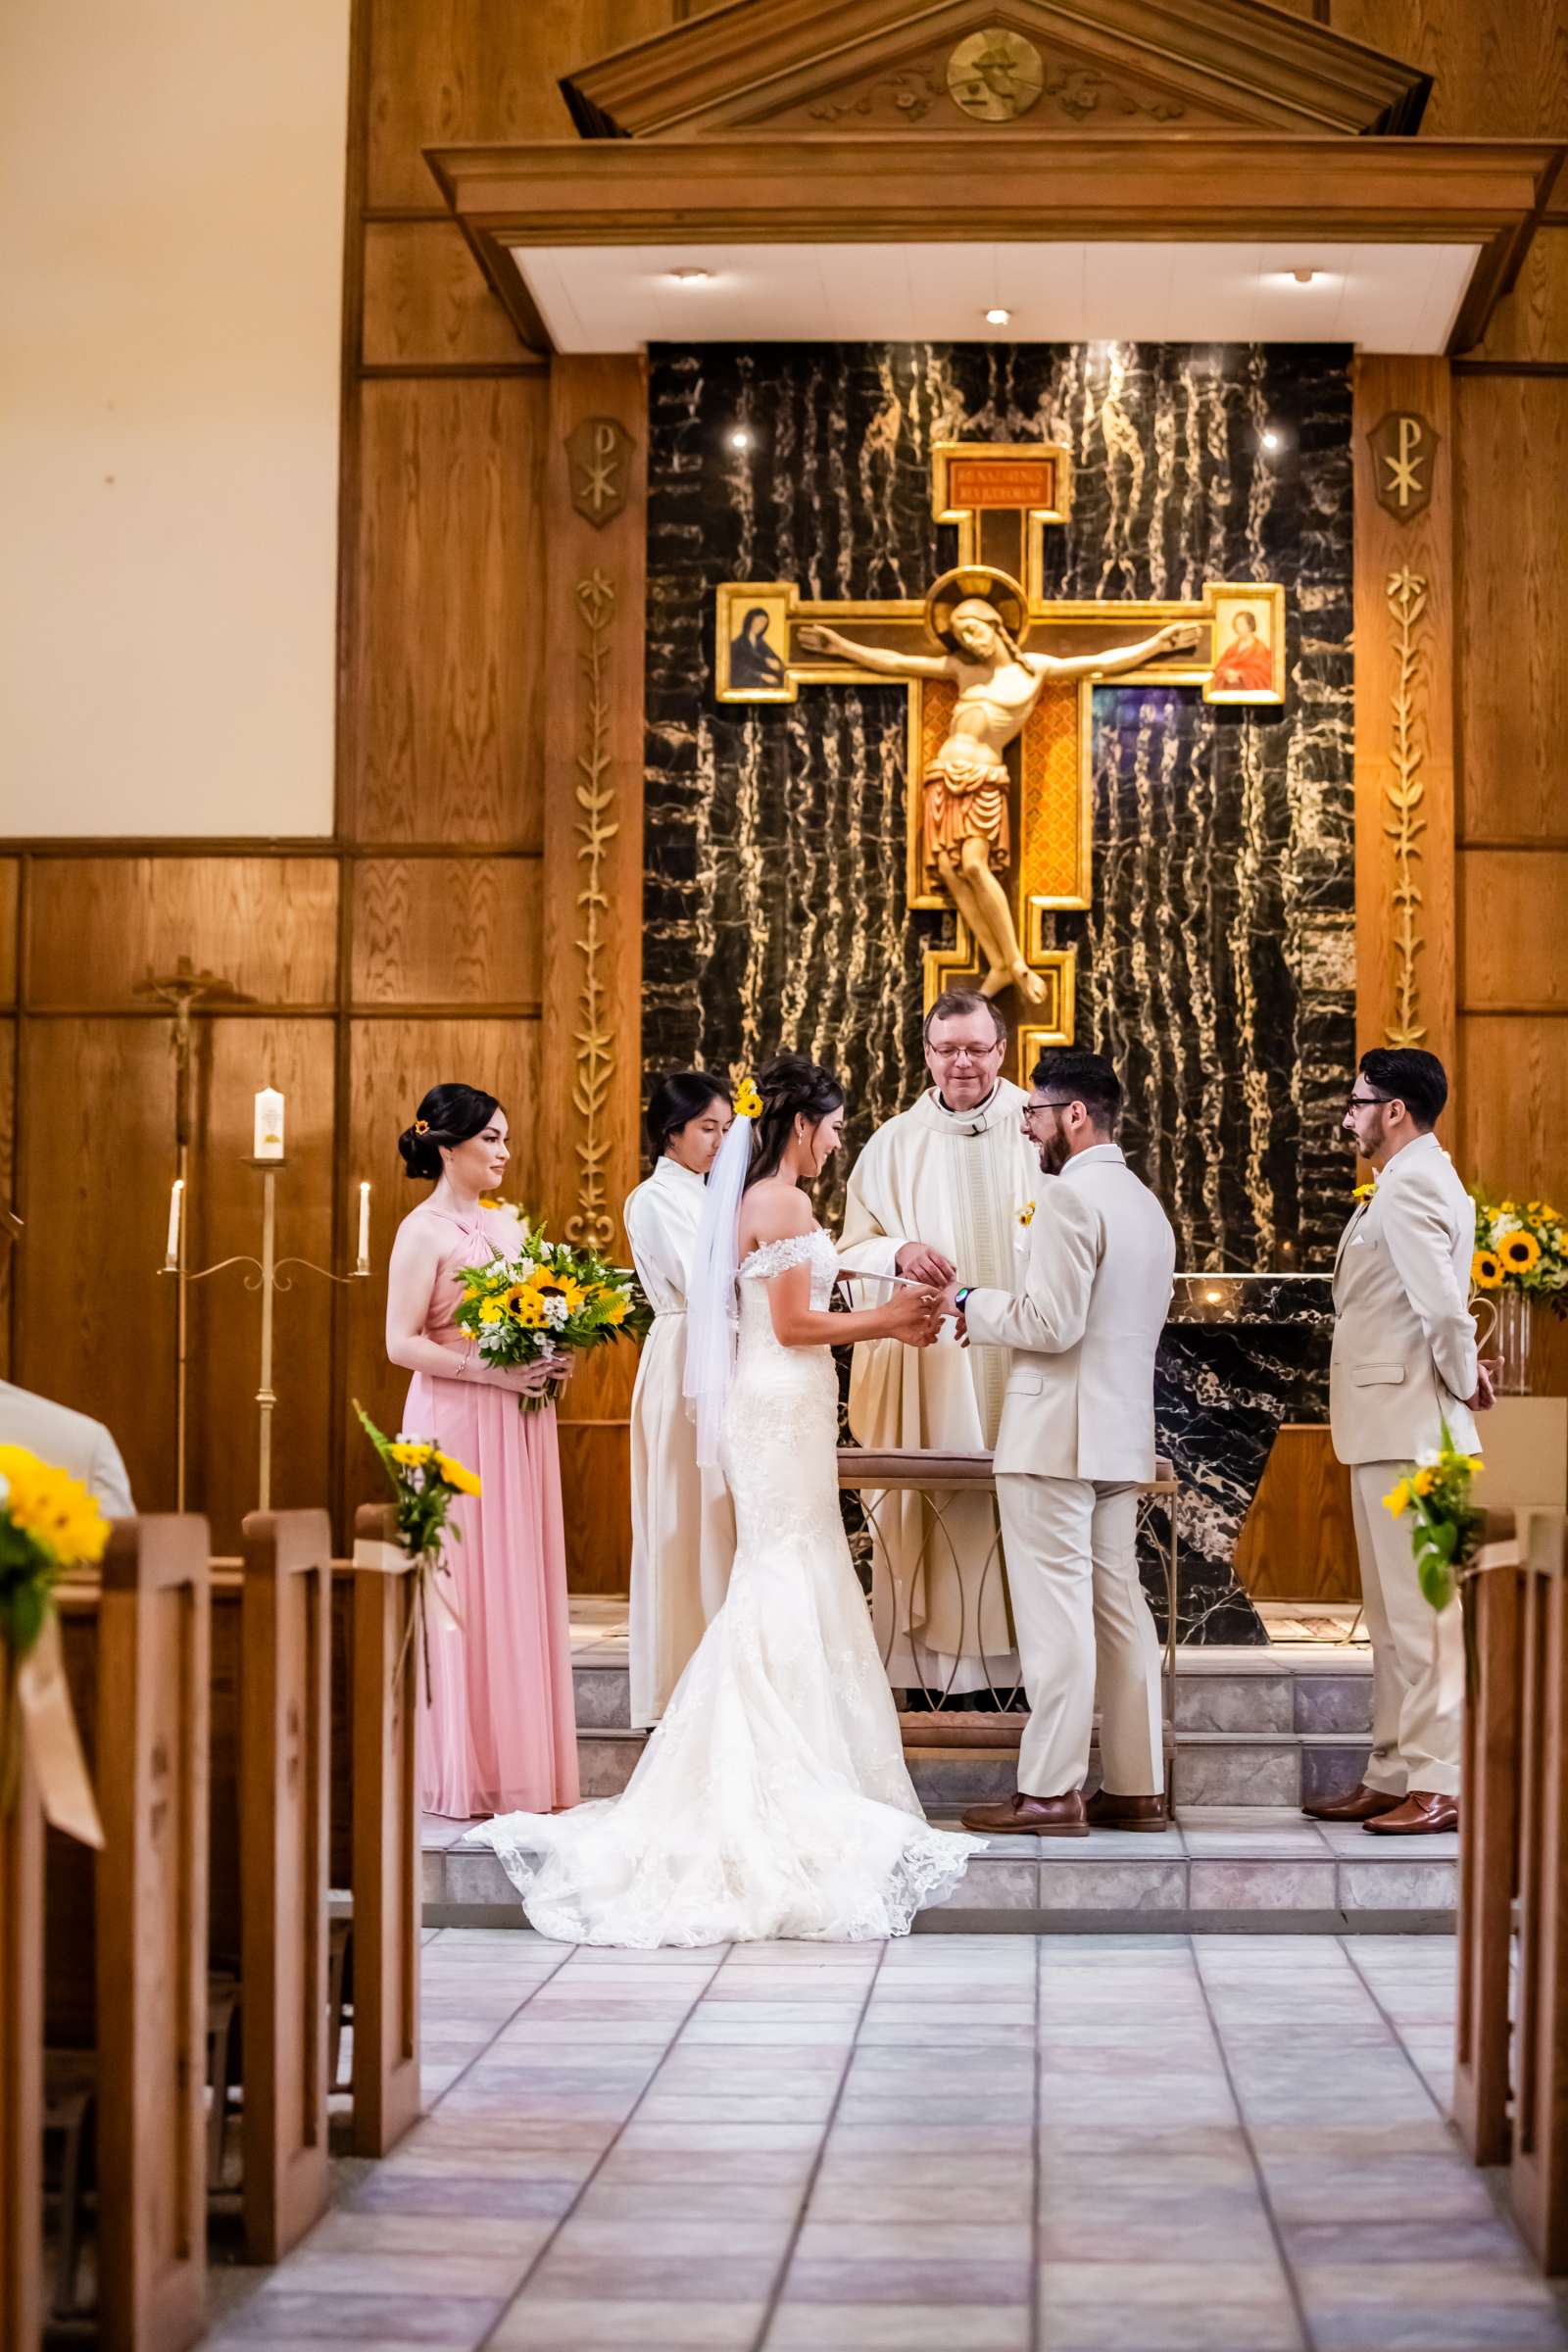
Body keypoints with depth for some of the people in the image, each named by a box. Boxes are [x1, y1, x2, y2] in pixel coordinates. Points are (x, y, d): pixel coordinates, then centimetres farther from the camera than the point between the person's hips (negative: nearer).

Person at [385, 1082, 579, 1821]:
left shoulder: (506, 1222, 14)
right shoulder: (425, 1231, -8)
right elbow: (402, 1343, -14)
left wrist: (552, 1362, 2)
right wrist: (491, 1371, -20)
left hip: (519, 1427, 7)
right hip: (457, 1426, -7)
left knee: (524, 1589, 8)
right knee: (465, 1591, -3)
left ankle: (525, 1766, 14)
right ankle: (464, 1774, 3)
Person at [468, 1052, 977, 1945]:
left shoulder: (757, 1201, 16)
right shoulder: (786, 1204, -14)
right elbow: (794, 1324, -18)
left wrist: (886, 1319, 13)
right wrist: (885, 1319, -6)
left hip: (770, 1403, 10)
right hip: (786, 1406, -10)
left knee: (784, 1586, 12)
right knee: (790, 1584, -7)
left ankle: (764, 1783, 15)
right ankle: (786, 1784, -5)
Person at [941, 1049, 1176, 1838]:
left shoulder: (1071, 1196, -13)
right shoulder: (1145, 1203, 18)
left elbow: (1052, 1322, -20)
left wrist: (971, 1303, -5)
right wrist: (989, 1310, 20)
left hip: (1055, 1435, -9)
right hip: (1121, 1433, 9)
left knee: (1056, 1612, -7)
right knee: (1117, 1606, 10)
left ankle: (1051, 1792, -5)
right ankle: (1135, 1787, 13)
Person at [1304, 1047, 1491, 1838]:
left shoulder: (1408, 1189, -16)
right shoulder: (1417, 1181, 17)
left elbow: (1443, 1304, -27)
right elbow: (1438, 1303, 19)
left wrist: (1461, 1381, -12)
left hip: (1411, 1428, -11)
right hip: (1389, 1428, 11)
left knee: (1420, 1610, -7)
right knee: (1394, 1614, 14)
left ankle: (1437, 1784, -4)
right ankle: (1393, 1775, 21)